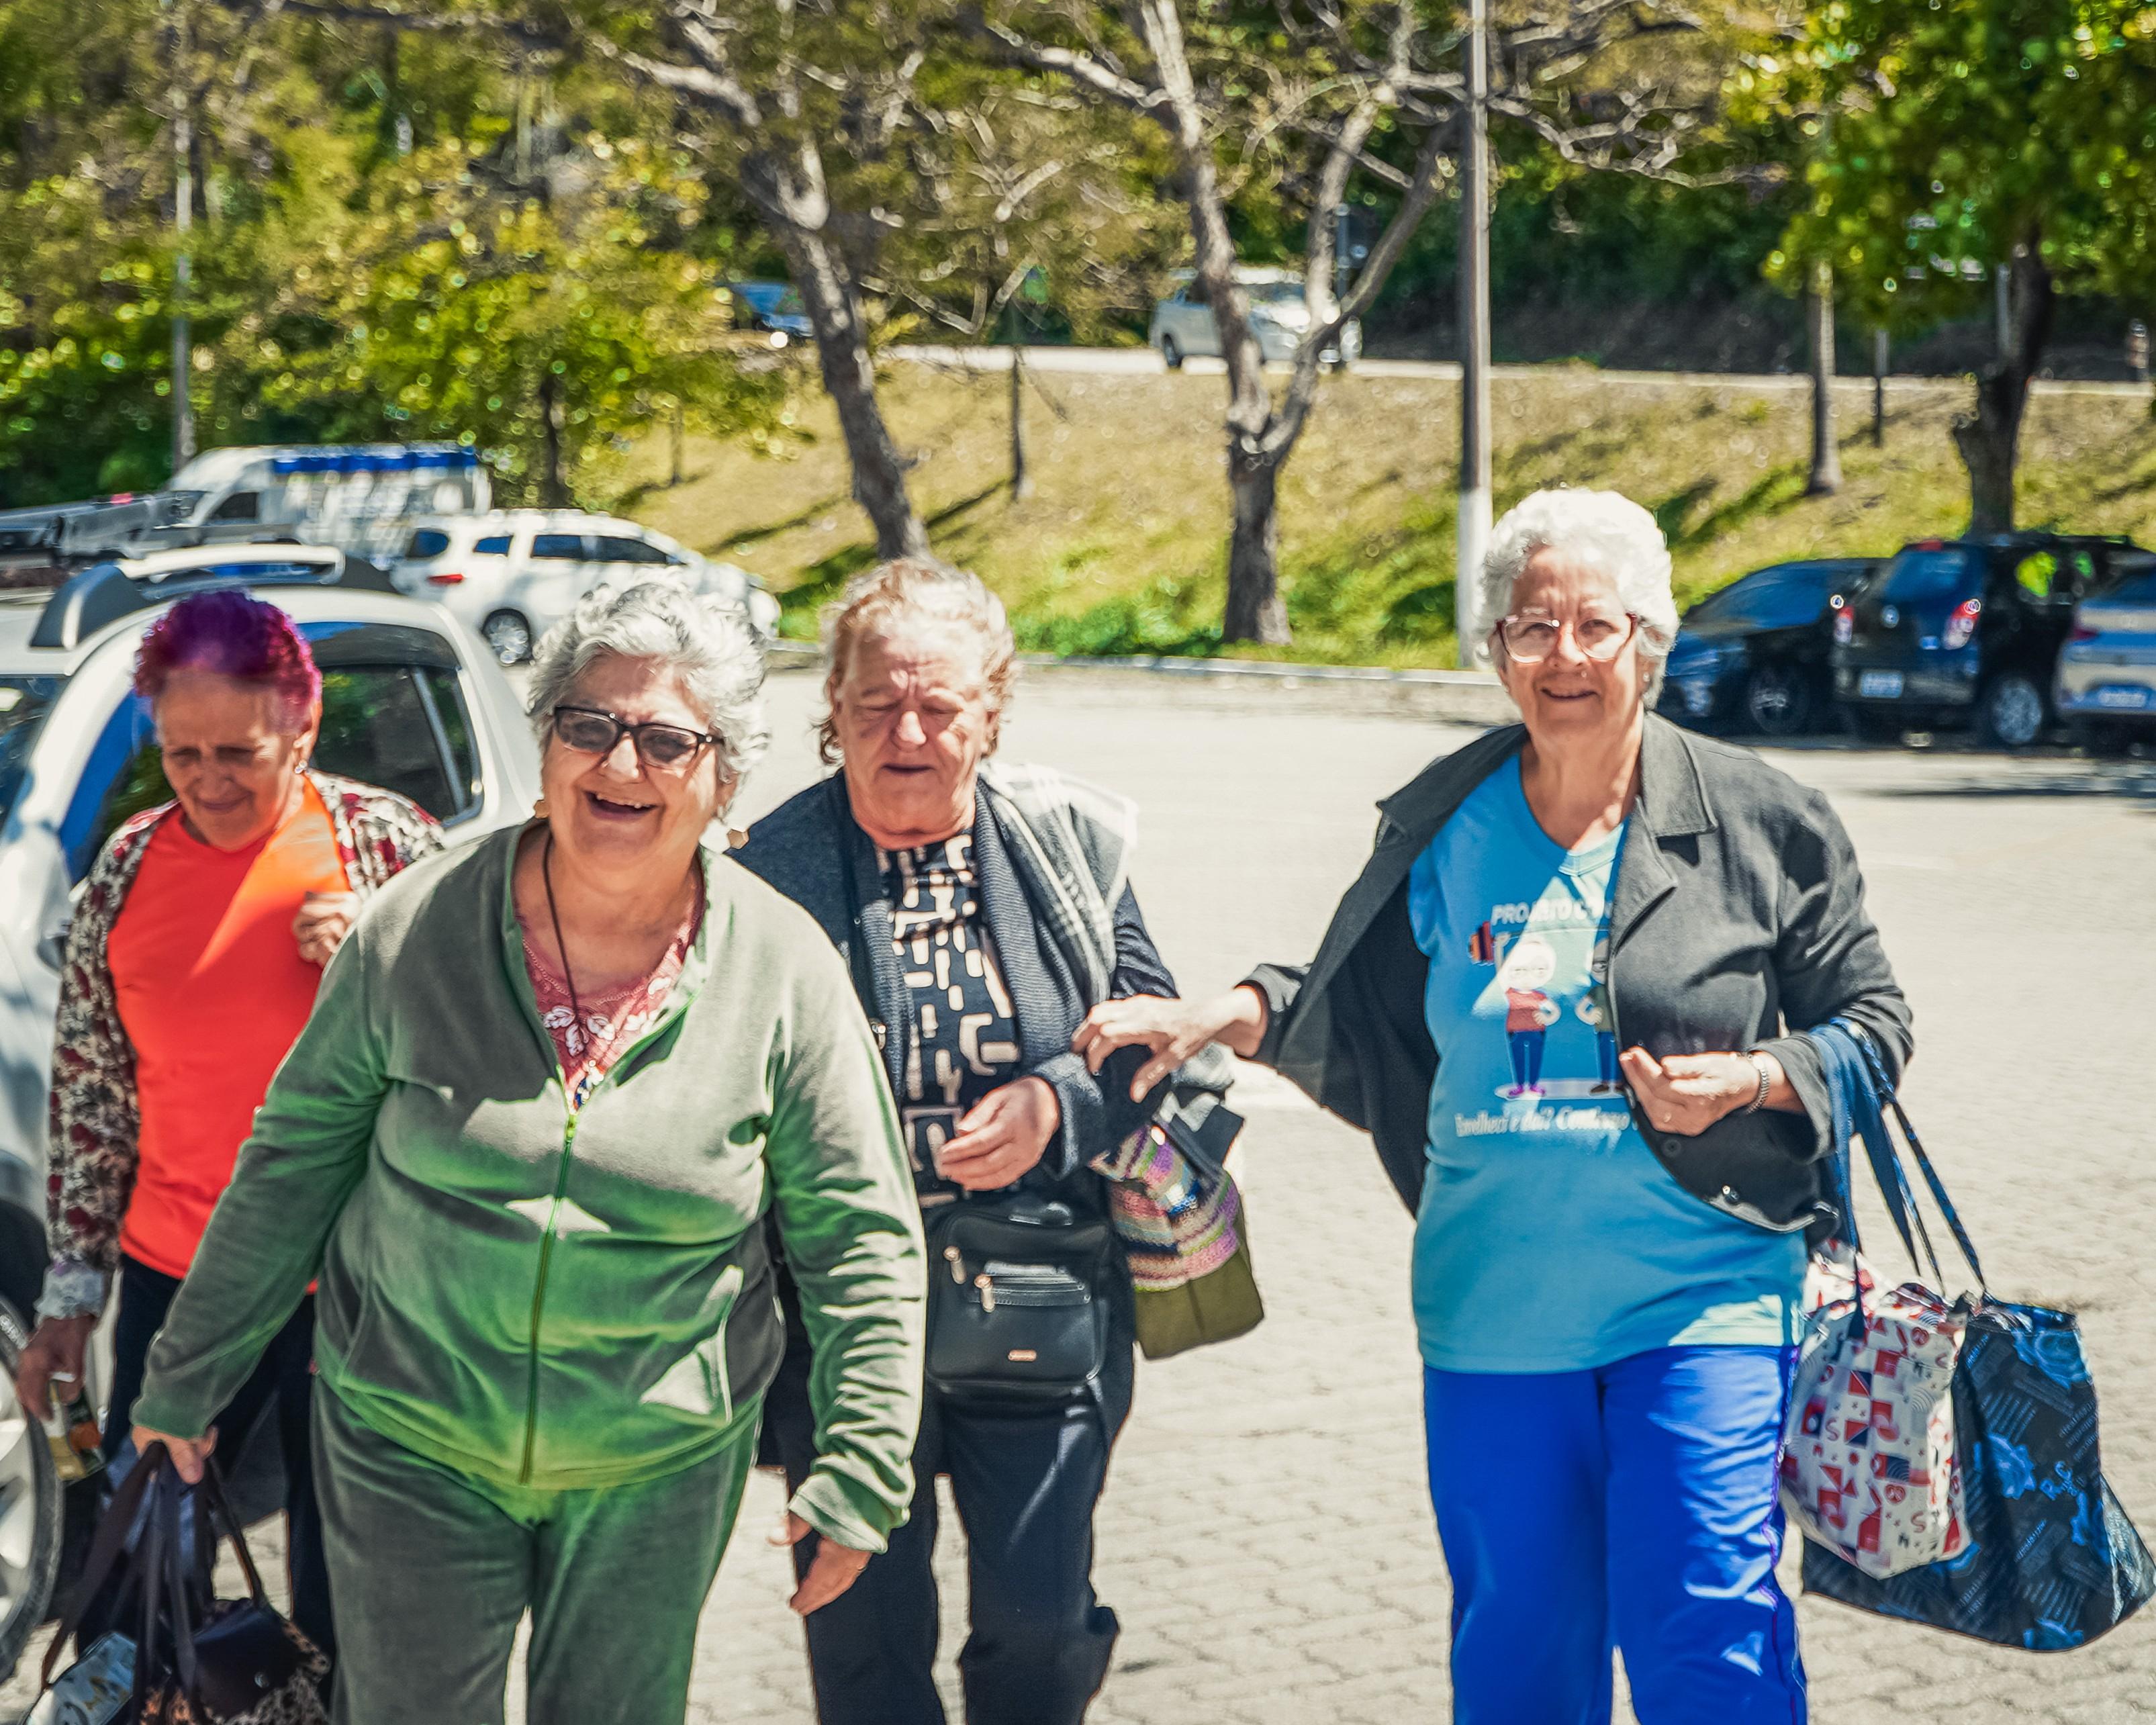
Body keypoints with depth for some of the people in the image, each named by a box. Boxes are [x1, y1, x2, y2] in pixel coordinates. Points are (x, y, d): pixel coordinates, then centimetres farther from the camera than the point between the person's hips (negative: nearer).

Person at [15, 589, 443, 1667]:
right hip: (174, 1281, 2)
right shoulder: (128, 870, 2)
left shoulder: (384, 842, -6)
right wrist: (71, 1292, 9)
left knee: (344, 1590, 9)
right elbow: (87, 1092, 9)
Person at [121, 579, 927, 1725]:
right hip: (411, 1444, 0)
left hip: (660, 1468, 0)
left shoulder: (785, 972, -8)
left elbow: (860, 1244, -4)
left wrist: (859, 1479, -8)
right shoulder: (419, 928, -7)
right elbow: (295, 1158, 2)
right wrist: (186, 1378, 6)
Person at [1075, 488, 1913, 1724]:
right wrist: (1219, 1018, 2)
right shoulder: (1443, 827, 6)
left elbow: (1873, 1018, 5)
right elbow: (1352, 1013, 18)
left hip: (1704, 1296, -3)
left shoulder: (1756, 821, -1)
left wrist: (1747, 1081, -12)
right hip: (1496, 1312, 3)